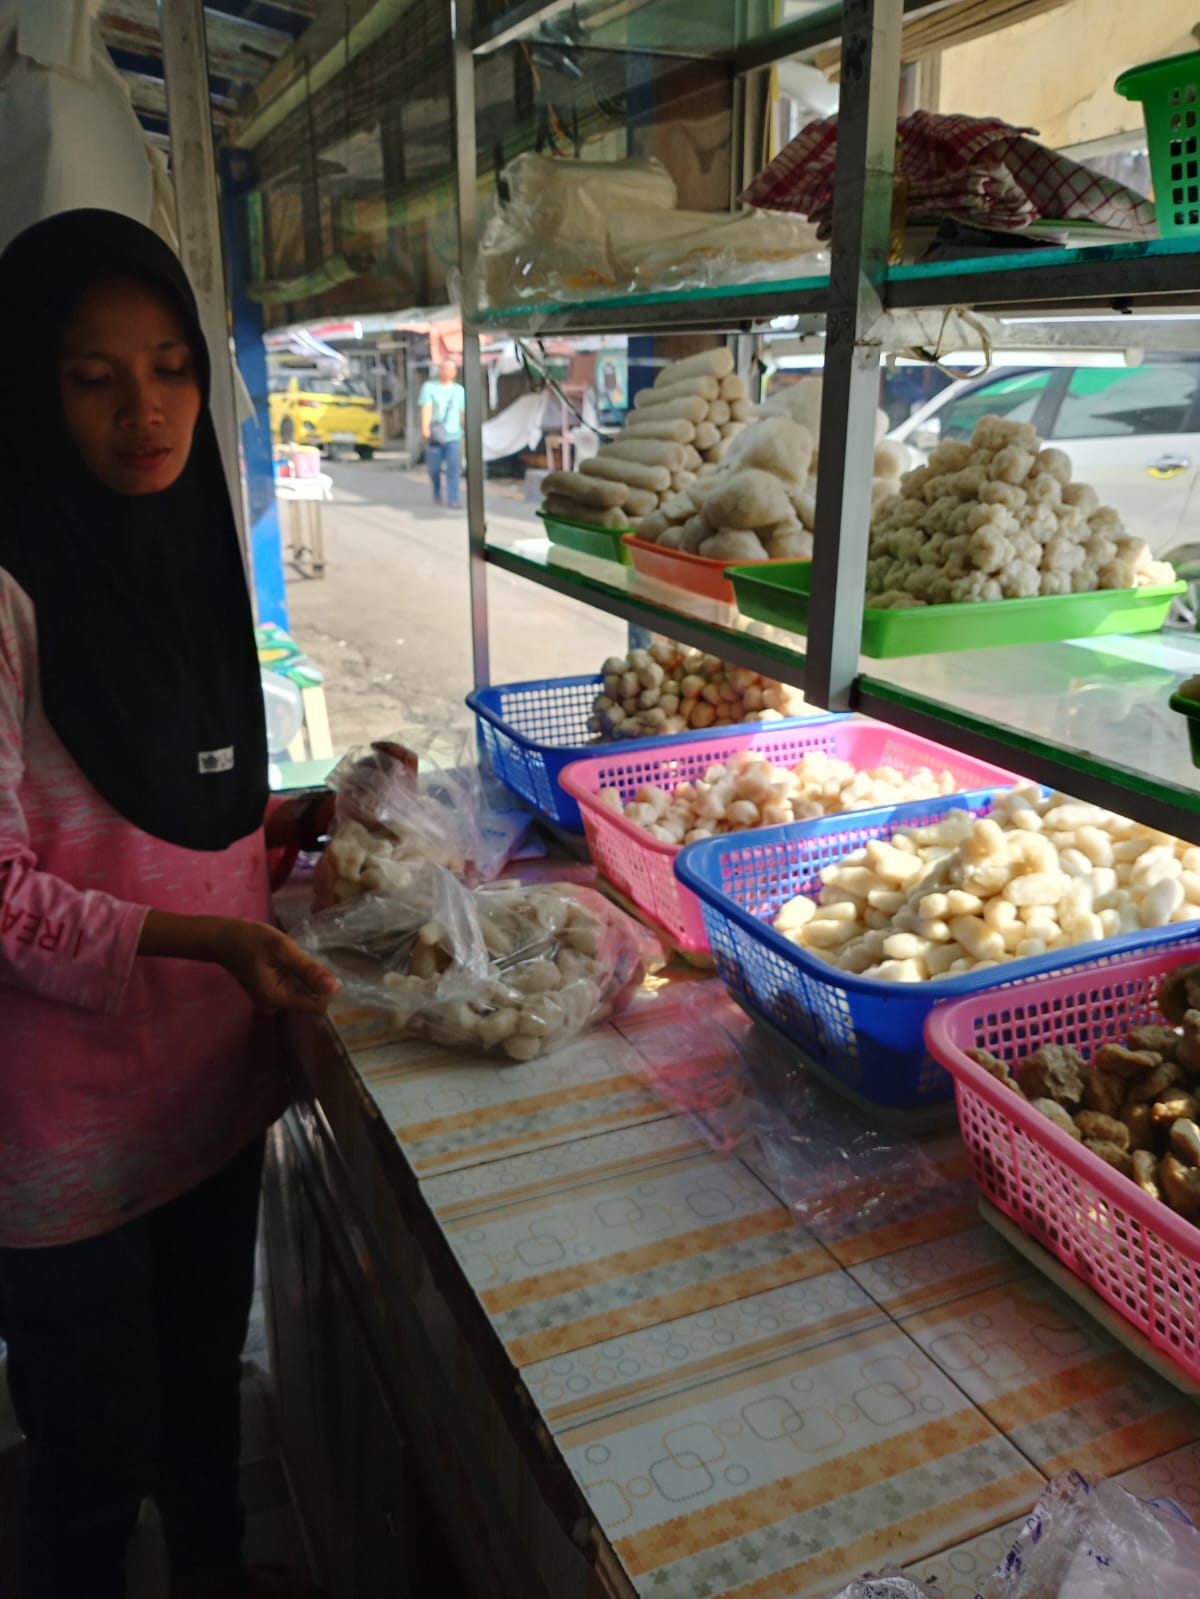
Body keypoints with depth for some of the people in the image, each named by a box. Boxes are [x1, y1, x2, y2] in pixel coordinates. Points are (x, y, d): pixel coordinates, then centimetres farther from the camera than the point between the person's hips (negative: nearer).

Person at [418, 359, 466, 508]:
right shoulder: (429, 387, 6)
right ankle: (437, 493, 29)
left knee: (454, 469, -10)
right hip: (435, 435, -1)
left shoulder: (459, 390, 15)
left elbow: (464, 412, 17)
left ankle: (452, 500, -8)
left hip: (454, 435, 1)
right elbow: (426, 408, -6)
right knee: (434, 468, 4)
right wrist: (425, 427, -19)